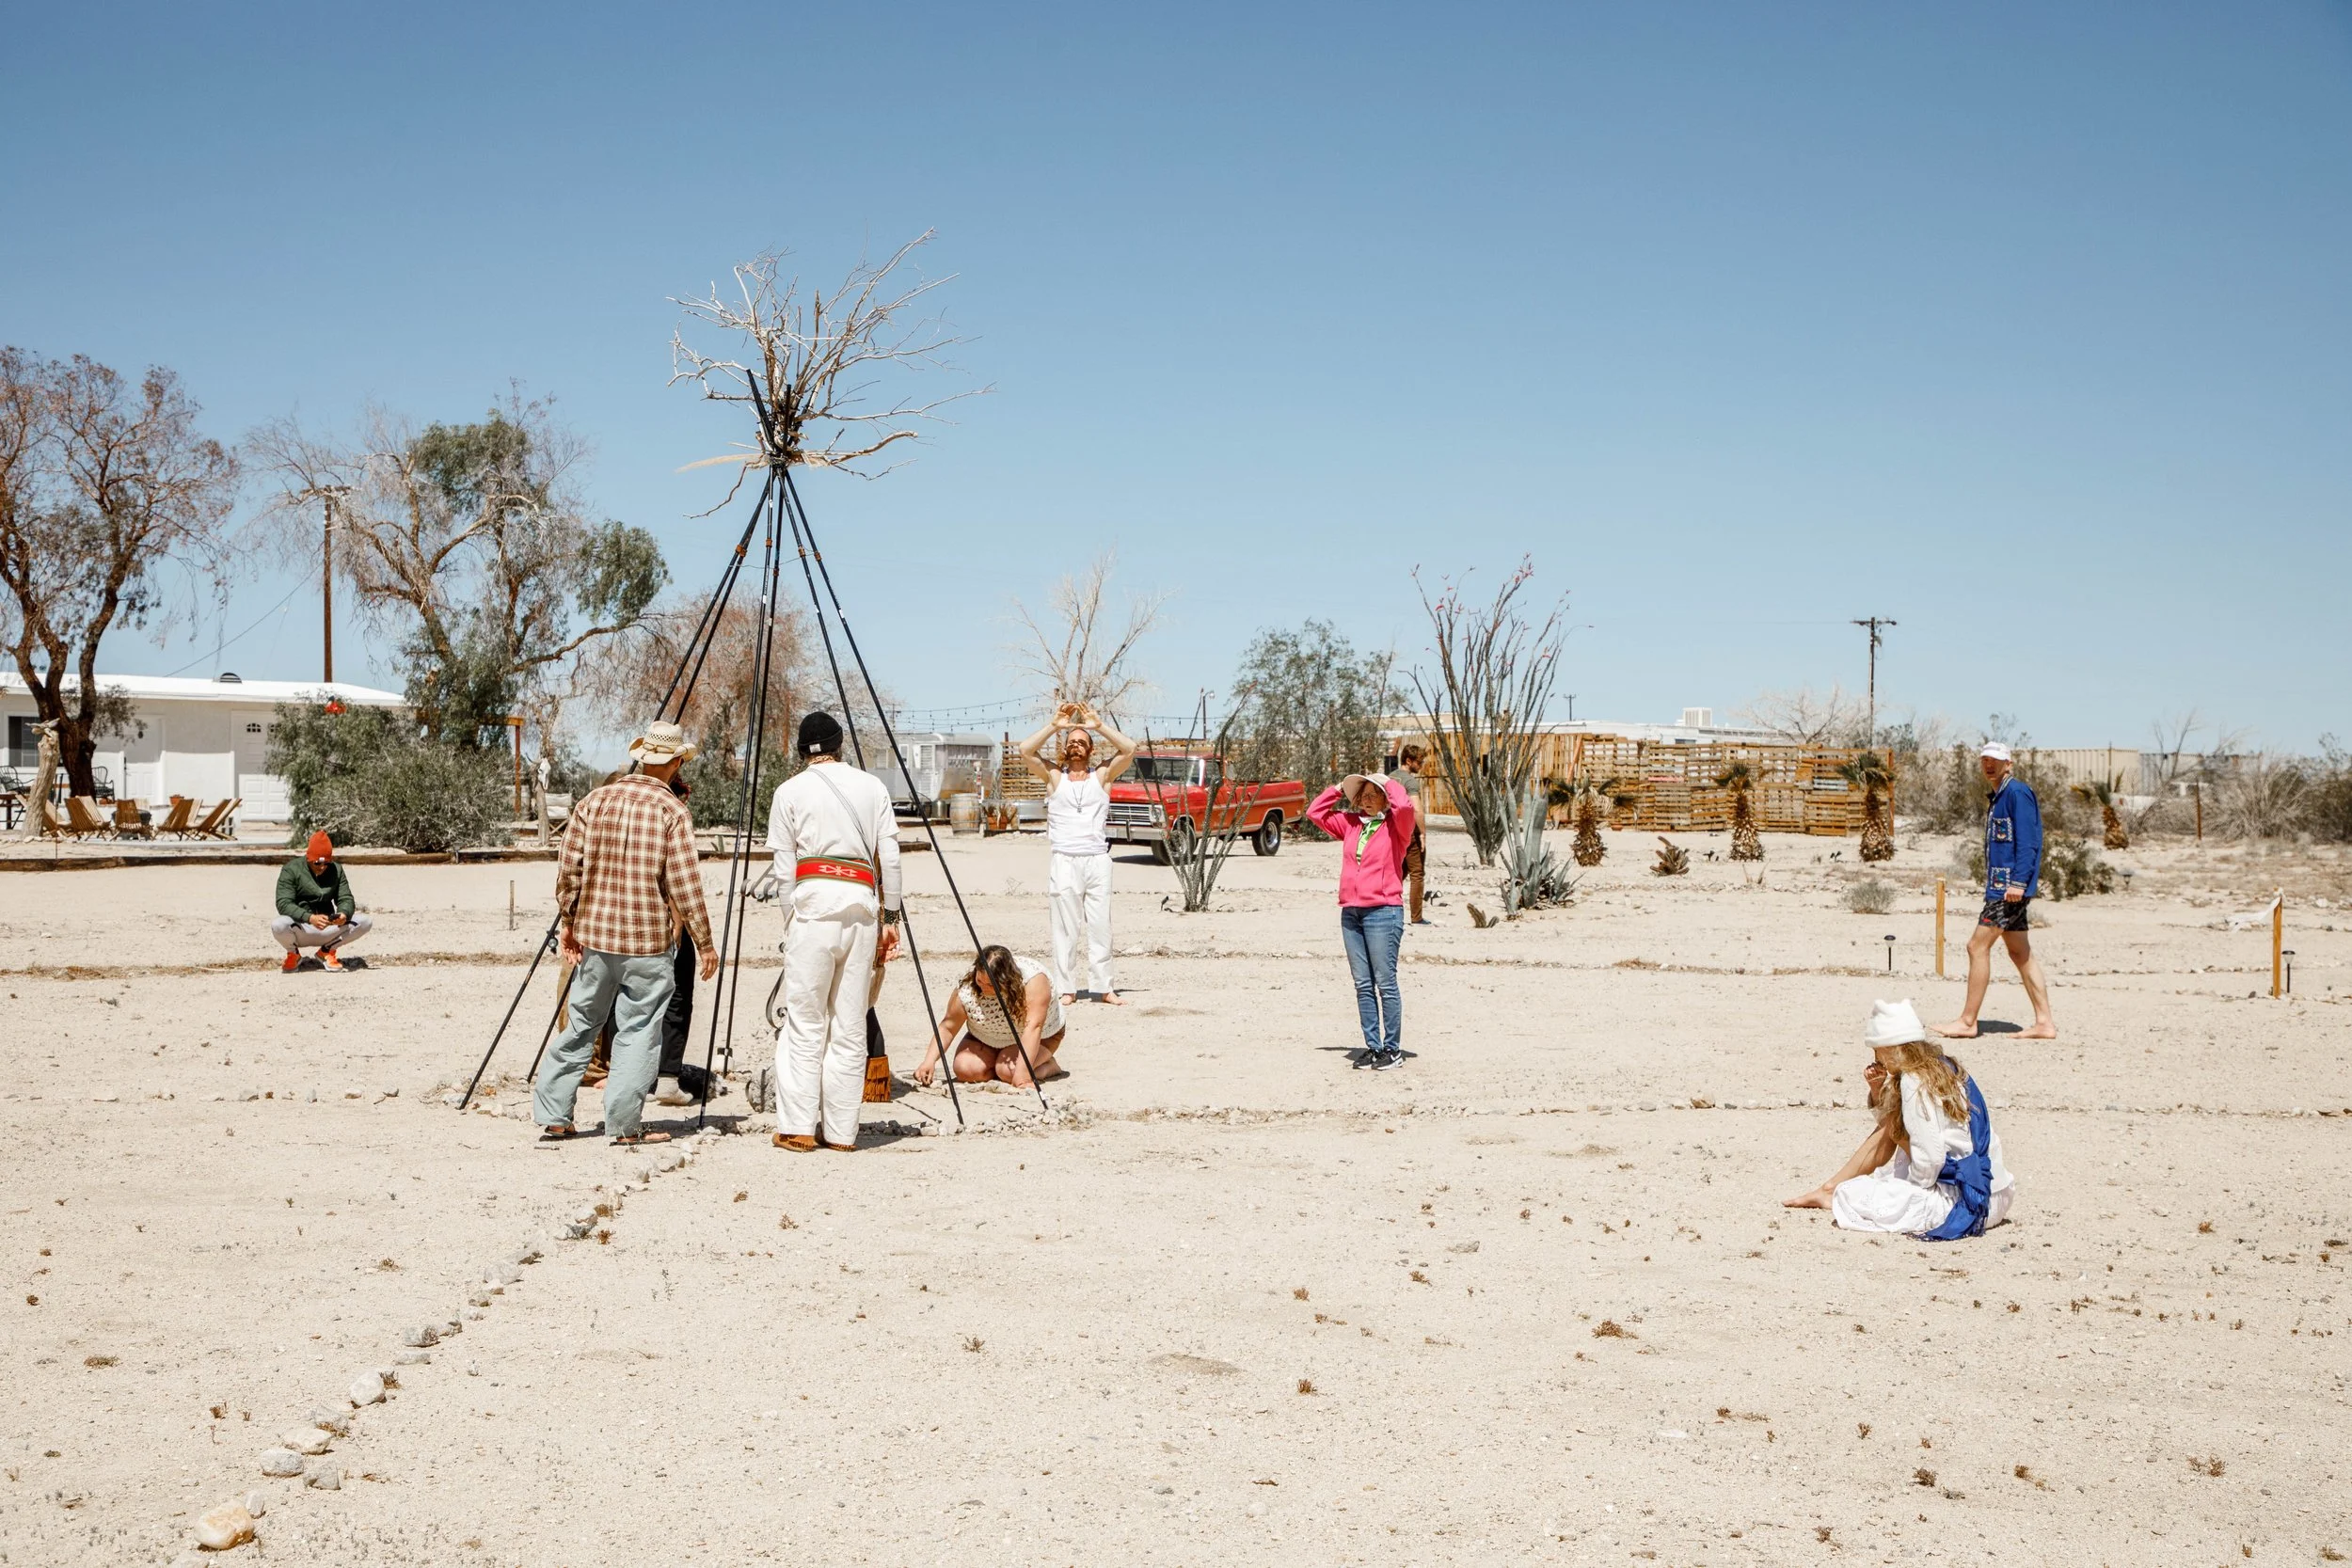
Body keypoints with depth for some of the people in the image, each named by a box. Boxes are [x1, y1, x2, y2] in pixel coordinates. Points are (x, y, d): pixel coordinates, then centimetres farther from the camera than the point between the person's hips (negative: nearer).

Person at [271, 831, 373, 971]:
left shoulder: (336, 870, 5)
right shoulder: (291, 870, -7)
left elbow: (346, 898, 2)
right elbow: (283, 904, -17)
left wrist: (344, 914, -24)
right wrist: (310, 918, -34)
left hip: (327, 928, 3)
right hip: (300, 928, -3)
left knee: (365, 922, -18)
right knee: (278, 925, -37)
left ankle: (327, 950, 5)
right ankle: (293, 955, 0)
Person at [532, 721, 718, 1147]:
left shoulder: (595, 800, 4)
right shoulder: (672, 811, -9)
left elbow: (568, 867, 5)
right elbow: (684, 884, -12)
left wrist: (568, 922, 16)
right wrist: (705, 943, -4)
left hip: (596, 935, 4)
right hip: (650, 941, -4)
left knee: (580, 1025, 14)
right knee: (638, 1031, 3)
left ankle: (553, 1117, 17)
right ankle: (625, 1125, 4)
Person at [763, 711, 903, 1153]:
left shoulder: (790, 791, 7)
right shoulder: (872, 786, 13)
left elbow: (784, 867, 4)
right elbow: (890, 856, 8)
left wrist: (789, 923, 10)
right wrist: (891, 918, 12)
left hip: (812, 902, -2)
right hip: (862, 904, 3)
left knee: (804, 1022, 0)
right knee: (850, 1025, 5)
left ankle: (797, 1128, -2)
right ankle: (840, 1131, 7)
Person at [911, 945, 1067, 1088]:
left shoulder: (1033, 978, -36)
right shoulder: (967, 989, -25)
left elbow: (1033, 1026, -40)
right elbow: (948, 1027, -15)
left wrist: (1022, 1074, -47)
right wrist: (929, 1061, -29)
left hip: (1041, 1037, -4)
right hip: (987, 1039, 4)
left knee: (1008, 1070, -29)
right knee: (966, 1070, -20)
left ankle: (1048, 1065, 0)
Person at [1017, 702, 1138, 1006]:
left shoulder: (1102, 776, 11)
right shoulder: (1054, 777, 11)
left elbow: (1128, 750, -1)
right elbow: (1026, 751, -1)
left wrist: (1099, 725, -3)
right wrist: (1054, 725, -3)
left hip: (1098, 860, 0)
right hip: (1065, 862, 0)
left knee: (1100, 927, 1)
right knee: (1065, 928, 0)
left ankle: (1105, 987, 4)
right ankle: (1065, 988, 2)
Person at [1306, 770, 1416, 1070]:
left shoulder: (1396, 826, 0)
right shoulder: (1351, 824, 16)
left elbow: (1404, 806, -21)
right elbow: (1315, 812, 22)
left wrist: (1388, 782, -4)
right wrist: (1339, 788, 14)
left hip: (1383, 911, -6)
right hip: (1351, 912, 6)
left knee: (1385, 983, -4)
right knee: (1363, 985, 7)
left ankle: (1392, 1050, 1)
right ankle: (1373, 1046, 12)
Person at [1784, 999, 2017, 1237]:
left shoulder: (1915, 1083, -18)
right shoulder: (1944, 1067, 10)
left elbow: (1928, 1163, -22)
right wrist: (1878, 1091, 7)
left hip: (1963, 1201, -10)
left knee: (1852, 1195, -12)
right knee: (1891, 1128, 20)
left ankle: (1832, 1197, 22)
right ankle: (1827, 1189, 28)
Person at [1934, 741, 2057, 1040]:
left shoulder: (2017, 792, -11)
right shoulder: (1999, 797, 19)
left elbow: (2027, 841, -18)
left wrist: (2018, 882, -24)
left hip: (2011, 886, -11)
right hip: (2002, 886, 11)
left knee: (1978, 946, -9)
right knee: (2020, 953, 10)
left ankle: (1967, 1021, -5)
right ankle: (2044, 1022, 11)